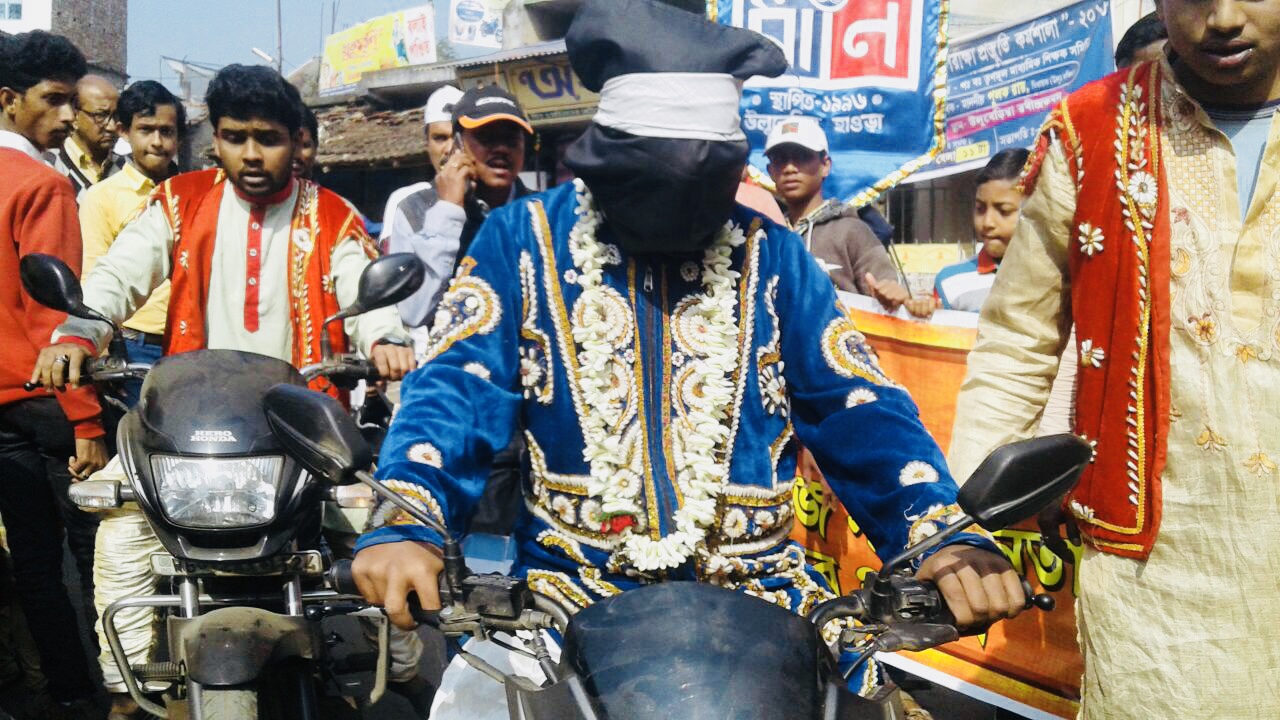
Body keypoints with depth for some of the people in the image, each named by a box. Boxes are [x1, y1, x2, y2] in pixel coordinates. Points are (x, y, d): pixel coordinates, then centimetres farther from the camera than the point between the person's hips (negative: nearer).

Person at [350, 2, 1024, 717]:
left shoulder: (771, 253, 6)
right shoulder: (525, 237, 1)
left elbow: (856, 405, 1)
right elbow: (459, 384, -8)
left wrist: (945, 534, -16)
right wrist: (404, 522, -27)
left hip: (755, 581, 2)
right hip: (571, 580, -1)